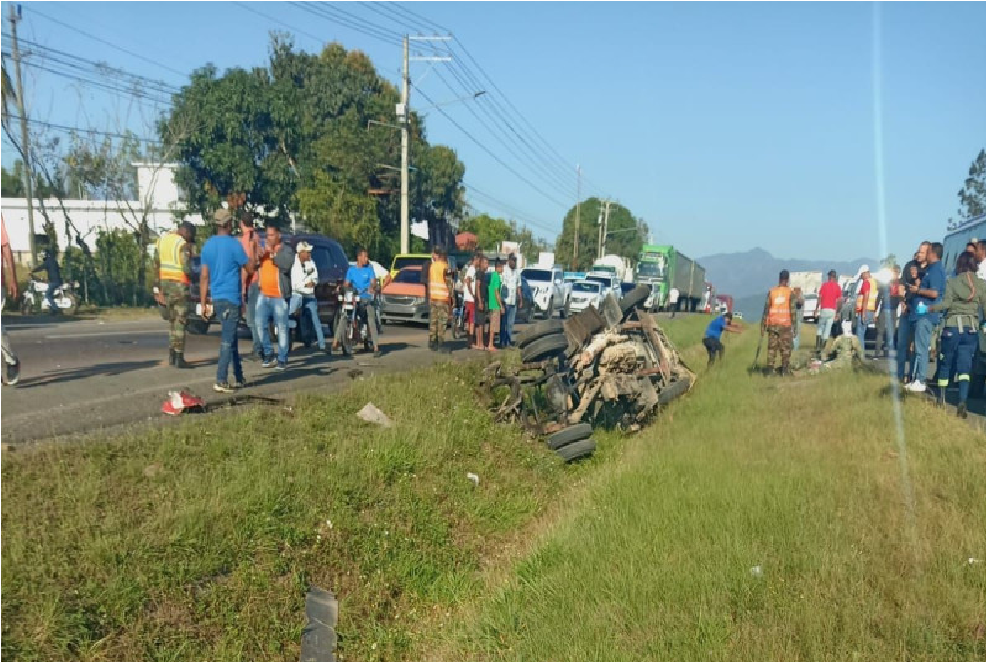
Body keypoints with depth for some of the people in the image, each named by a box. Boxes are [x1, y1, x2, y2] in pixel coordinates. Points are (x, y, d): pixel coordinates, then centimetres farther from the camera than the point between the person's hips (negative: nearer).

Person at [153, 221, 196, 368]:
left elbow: (157, 260, 12)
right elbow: (187, 269, -23)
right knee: (180, 322, -3)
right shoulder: (183, 245, -15)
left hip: (164, 282, 7)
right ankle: (179, 358, -5)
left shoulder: (162, 238, 9)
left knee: (173, 320, 17)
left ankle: (172, 356, 17)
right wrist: (192, 277, -1)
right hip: (179, 284, -7)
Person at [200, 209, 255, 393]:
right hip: (231, 298, -7)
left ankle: (238, 378, 22)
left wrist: (204, 303, 10)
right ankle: (221, 381, -9)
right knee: (227, 341, -6)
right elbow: (250, 268, -5)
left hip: (216, 299, 7)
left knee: (230, 338, 16)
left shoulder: (208, 245, 8)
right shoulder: (233, 244, -12)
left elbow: (204, 277, 8)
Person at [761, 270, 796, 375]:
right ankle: (785, 369, 4)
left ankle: (769, 368, 0)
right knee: (785, 347, 5)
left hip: (772, 324, 2)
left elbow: (766, 308, 3)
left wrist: (764, 323, 7)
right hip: (785, 323, -2)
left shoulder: (771, 291, 4)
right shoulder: (790, 292, -3)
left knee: (771, 347, 5)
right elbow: (792, 310, -6)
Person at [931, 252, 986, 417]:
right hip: (972, 328, 2)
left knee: (945, 364, 14)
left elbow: (946, 303, -11)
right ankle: (963, 402, -14)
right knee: (964, 367, 2)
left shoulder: (952, 282, -2)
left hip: (953, 327, -2)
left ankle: (941, 400, 23)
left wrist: (931, 308, 2)